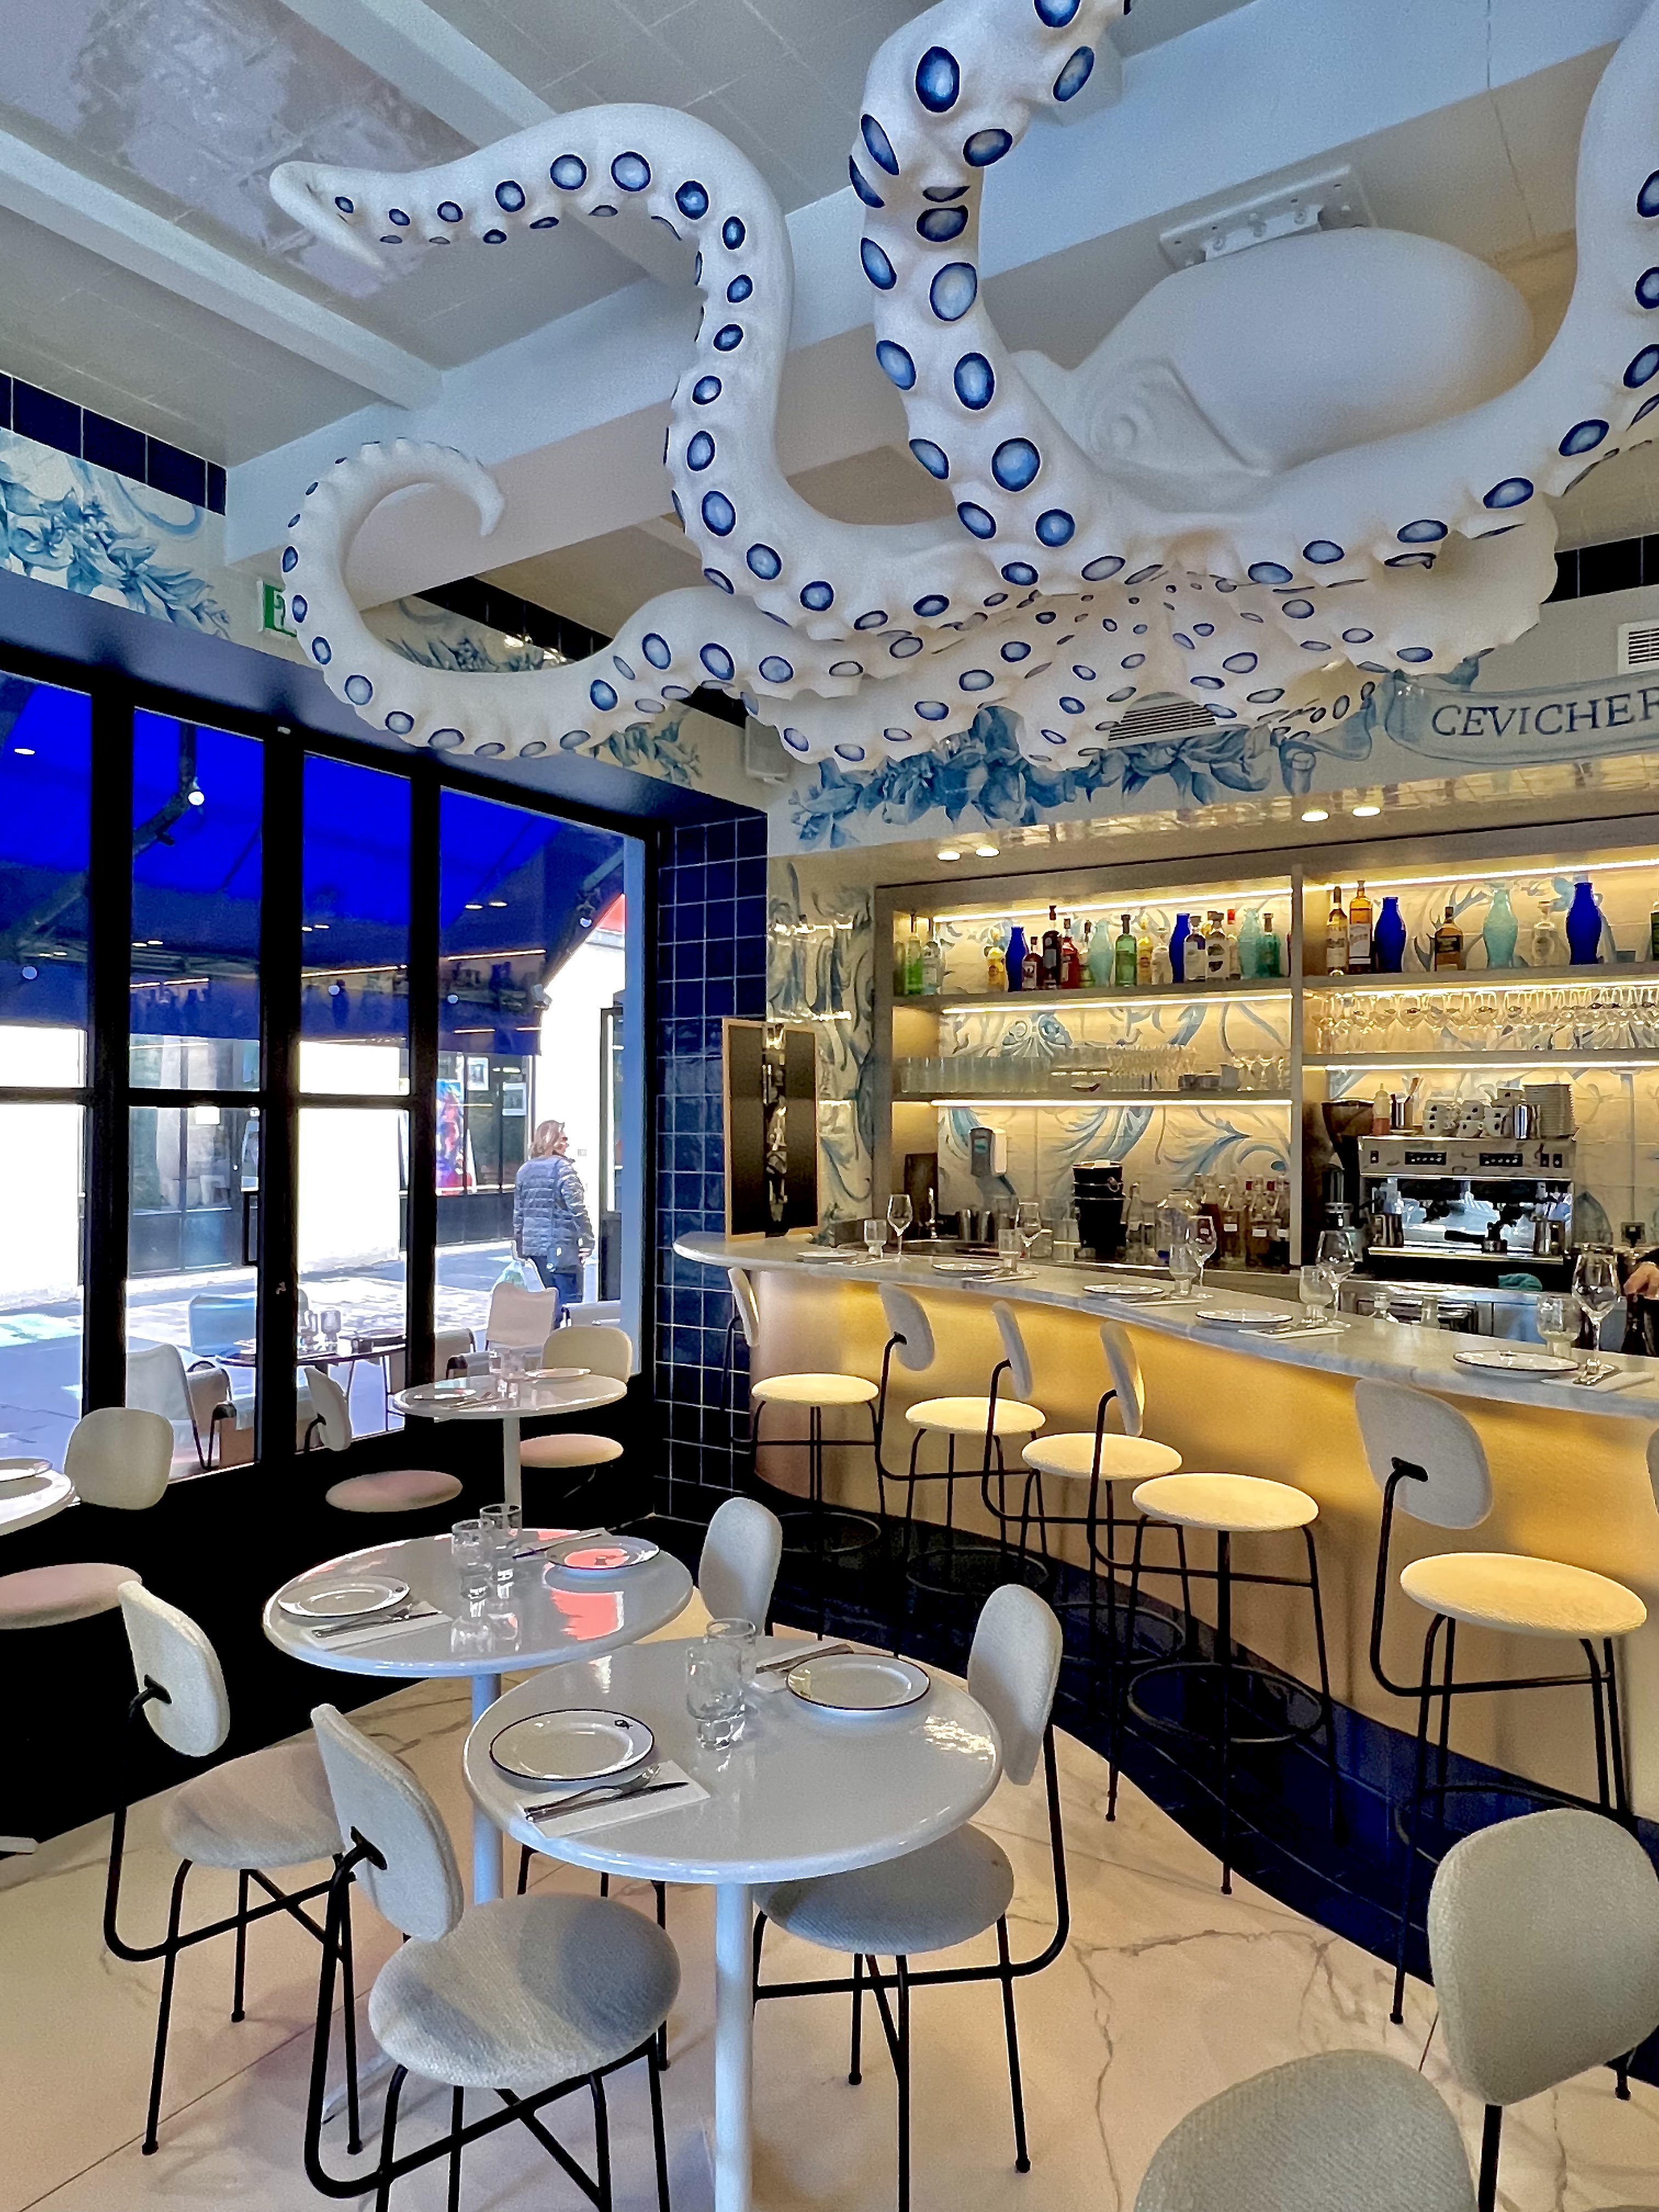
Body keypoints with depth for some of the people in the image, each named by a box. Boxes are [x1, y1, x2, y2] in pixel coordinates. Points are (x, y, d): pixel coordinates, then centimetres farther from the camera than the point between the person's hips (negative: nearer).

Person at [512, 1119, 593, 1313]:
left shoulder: (524, 1170, 12)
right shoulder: (562, 1167, -9)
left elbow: (518, 1213, 15)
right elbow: (577, 1208, -15)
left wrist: (520, 1247, 21)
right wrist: (587, 1241, -10)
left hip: (533, 1246, 7)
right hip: (561, 1246, -7)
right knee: (569, 1299, -5)